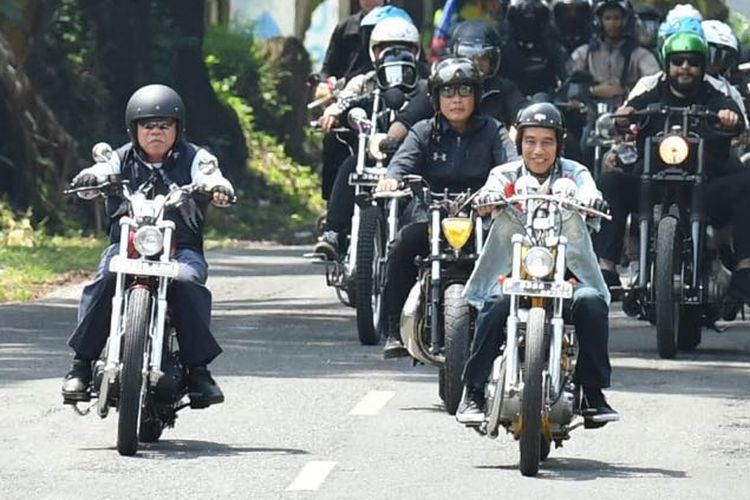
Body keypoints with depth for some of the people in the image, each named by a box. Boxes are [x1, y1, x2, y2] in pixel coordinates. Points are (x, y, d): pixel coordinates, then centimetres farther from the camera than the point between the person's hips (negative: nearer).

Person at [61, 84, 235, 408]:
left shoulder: (193, 159, 10)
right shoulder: (123, 159, 13)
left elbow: (209, 175, -9)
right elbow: (104, 171, -7)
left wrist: (219, 188, -34)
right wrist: (89, 178, -31)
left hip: (181, 246, -1)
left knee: (187, 281, -32)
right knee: (105, 279, -29)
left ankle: (198, 369, -27)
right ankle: (81, 363, -24)